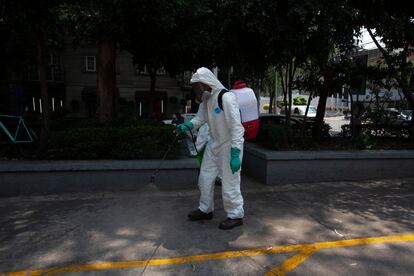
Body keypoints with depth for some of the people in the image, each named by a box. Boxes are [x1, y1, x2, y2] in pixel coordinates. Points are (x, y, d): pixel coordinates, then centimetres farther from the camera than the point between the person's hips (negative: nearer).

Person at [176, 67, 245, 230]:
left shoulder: (226, 97, -25)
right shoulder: (206, 99, 2)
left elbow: (236, 127, -26)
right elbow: (200, 118, 12)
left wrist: (235, 153, -27)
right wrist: (187, 125, -8)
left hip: (229, 146, -8)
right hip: (214, 145, 9)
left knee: (229, 182, 2)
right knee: (205, 178, 16)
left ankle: (235, 215, 22)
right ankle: (205, 210, 35)